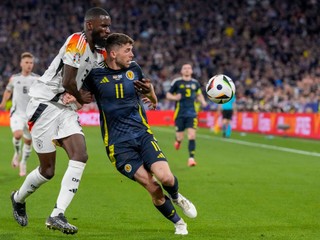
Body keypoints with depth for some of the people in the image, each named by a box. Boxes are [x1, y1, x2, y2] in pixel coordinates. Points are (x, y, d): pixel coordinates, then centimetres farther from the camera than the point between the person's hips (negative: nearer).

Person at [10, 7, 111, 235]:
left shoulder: (101, 54, 10)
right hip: (44, 104, -8)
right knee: (48, 170, -2)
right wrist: (81, 98, 0)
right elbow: (67, 82, -20)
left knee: (80, 156, -12)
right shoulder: (77, 42, -17)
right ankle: (18, 199, 29)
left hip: (66, 109, 8)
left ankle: (57, 215, -13)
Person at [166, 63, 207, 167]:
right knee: (180, 137, 2)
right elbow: (168, 95, 4)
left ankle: (191, 158, -12)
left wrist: (203, 102, 3)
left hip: (192, 113, 1)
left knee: (192, 136, -13)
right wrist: (175, 97, -17)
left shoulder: (195, 83, 8)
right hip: (180, 113, -1)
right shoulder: (176, 82, -1)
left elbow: (199, 94, 23)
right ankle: (178, 140, 40)